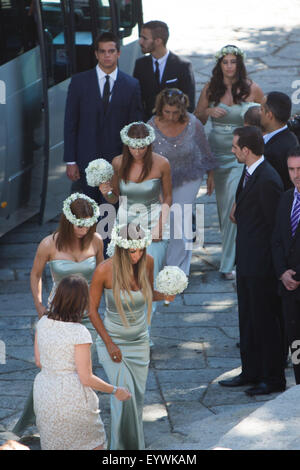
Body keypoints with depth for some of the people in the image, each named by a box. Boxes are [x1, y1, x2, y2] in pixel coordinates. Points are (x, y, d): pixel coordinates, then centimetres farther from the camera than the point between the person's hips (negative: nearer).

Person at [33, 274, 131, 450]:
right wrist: (116, 391, -2)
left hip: (45, 393, 5)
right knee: (93, 443, 17)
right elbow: (86, 379, -16)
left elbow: (39, 361, 8)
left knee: (54, 445, 18)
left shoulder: (43, 323, -4)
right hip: (73, 399, -5)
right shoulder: (80, 333, -21)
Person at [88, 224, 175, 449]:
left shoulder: (147, 262, -9)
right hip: (113, 340, -4)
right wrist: (109, 344, -13)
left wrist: (164, 295, -13)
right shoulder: (105, 270, -20)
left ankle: (136, 445, 25)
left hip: (139, 341, 4)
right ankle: (122, 446, -2)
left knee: (138, 395, 8)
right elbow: (92, 310, -9)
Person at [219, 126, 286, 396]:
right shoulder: (249, 174, 9)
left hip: (261, 265, -10)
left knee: (265, 320, 1)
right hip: (247, 262, 10)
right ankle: (251, 372, 29)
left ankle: (273, 379, 12)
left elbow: (276, 226, -19)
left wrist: (271, 262, -15)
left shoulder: (268, 181, -22)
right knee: (248, 319, 17)